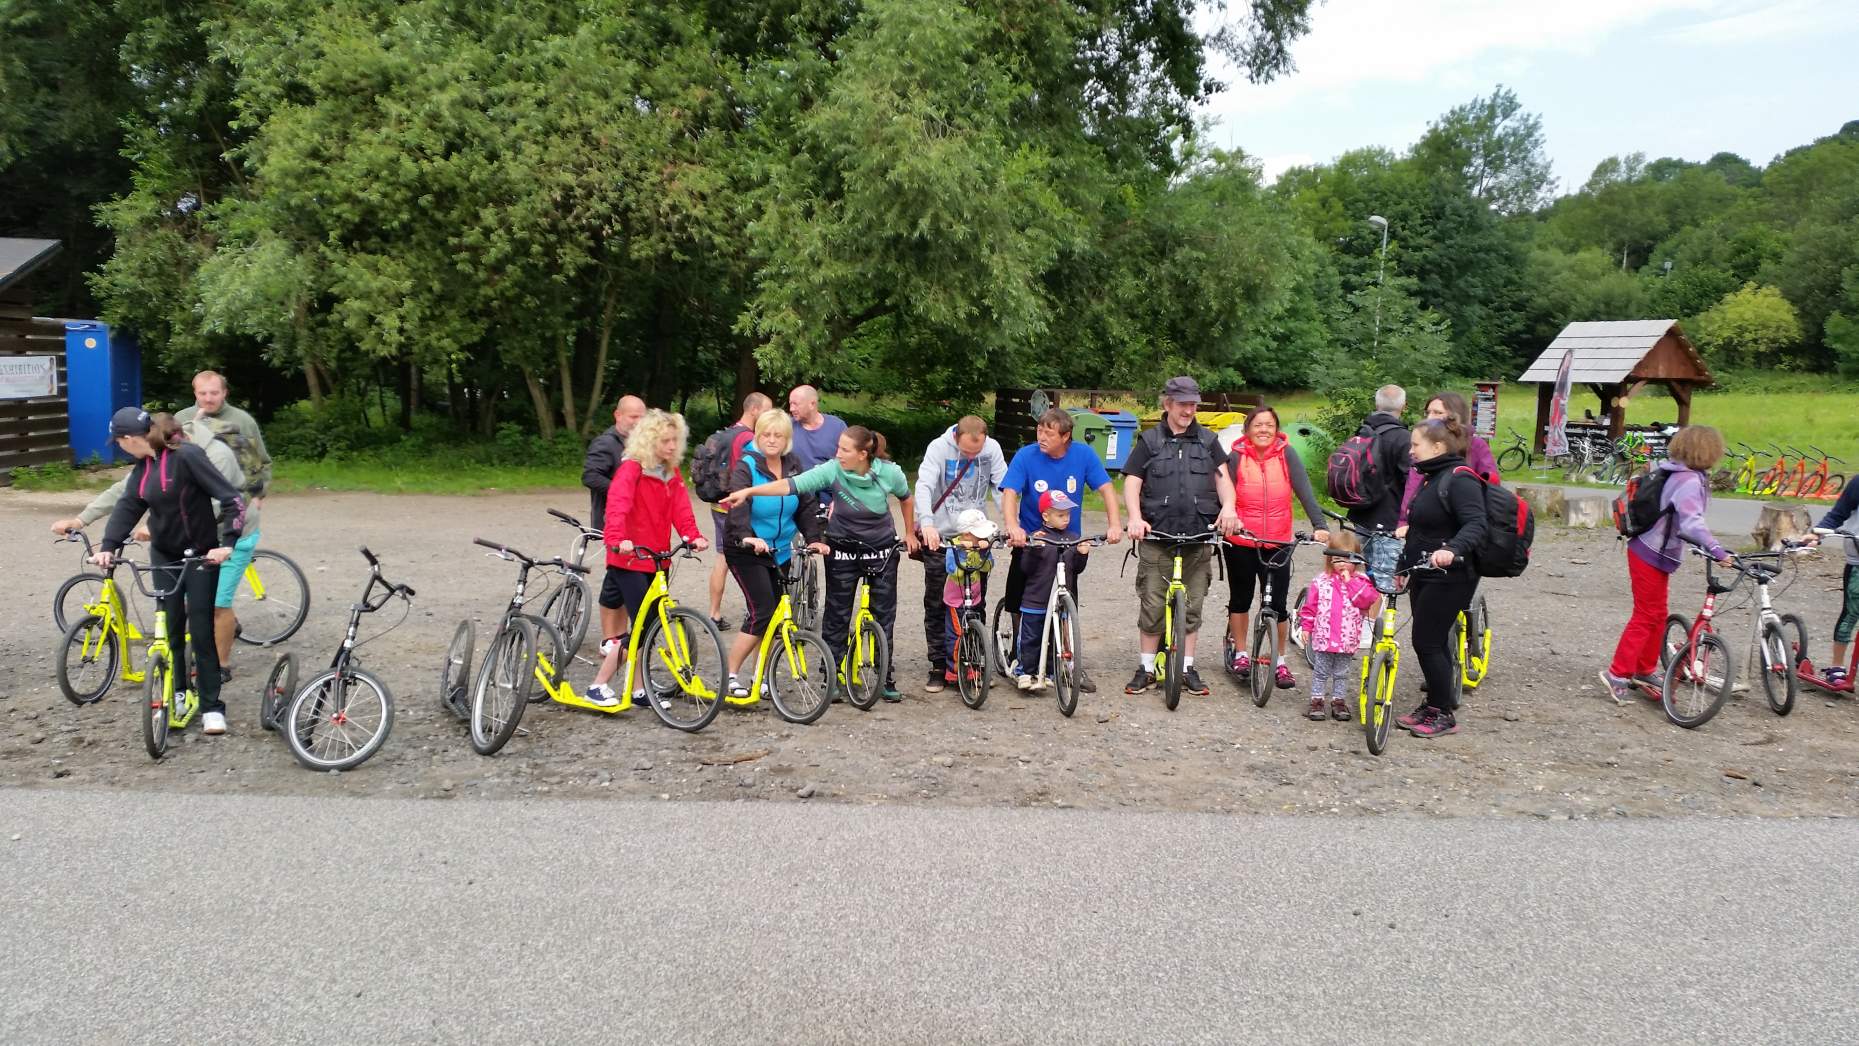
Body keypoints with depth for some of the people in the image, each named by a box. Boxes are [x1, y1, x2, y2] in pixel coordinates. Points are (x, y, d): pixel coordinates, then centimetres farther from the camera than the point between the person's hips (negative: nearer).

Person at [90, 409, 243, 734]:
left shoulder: (187, 456, -21)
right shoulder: (142, 468, 2)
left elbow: (231, 499, -24)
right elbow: (127, 507, -3)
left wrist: (227, 543, -31)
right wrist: (109, 547, -17)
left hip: (201, 556, -6)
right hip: (164, 556, 6)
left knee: (201, 630, -4)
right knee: (170, 630, 7)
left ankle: (211, 706, 3)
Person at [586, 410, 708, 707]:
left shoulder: (673, 474, 11)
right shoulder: (631, 469, -12)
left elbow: (681, 509, 1)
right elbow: (617, 505, -26)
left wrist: (693, 536, -17)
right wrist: (618, 539, -42)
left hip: (656, 560, 7)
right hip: (629, 559, -7)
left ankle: (638, 689, 20)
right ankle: (598, 686, 1)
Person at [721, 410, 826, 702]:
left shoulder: (793, 466, 4)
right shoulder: (746, 467, -13)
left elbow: (806, 505, 4)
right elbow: (738, 505, -29)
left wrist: (813, 538, -9)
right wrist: (746, 536, -45)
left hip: (780, 551, 6)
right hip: (747, 550, -6)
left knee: (776, 613, 4)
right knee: (762, 612, -14)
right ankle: (730, 678, -1)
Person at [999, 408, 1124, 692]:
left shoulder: (1083, 455, -7)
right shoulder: (1025, 456, -12)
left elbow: (1105, 488, -8)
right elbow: (1010, 493, -22)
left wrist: (1115, 524, -24)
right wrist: (1012, 526, -40)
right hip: (1030, 541, 0)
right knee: (1019, 604, 4)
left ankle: (1072, 665, 12)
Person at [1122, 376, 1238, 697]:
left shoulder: (1208, 440, 13)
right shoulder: (1150, 441, 7)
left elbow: (1222, 477, 7)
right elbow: (1132, 483, 2)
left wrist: (1228, 506, -14)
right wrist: (1135, 517, -15)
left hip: (1199, 538, 2)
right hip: (1157, 538, -2)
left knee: (1192, 607, 7)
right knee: (1152, 606, -1)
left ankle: (1187, 669, 17)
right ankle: (1146, 668, 11)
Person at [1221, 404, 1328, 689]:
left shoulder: (1287, 455, -4)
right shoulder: (1236, 457, -5)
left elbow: (1305, 491, -11)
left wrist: (1319, 525, -23)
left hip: (1278, 543, 0)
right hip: (1240, 542, 0)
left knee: (1278, 604, 1)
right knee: (1241, 598, 14)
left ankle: (1280, 662, 16)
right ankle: (1240, 654, 30)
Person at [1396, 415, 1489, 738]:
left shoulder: (1460, 479, -16)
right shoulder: (1431, 478, 15)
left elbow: (1476, 525, -28)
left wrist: (1452, 549, -44)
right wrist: (1403, 562, 25)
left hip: (1448, 578, -9)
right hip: (1424, 575, 9)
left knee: (1427, 642, -6)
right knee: (1432, 642, 14)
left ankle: (1443, 715, 4)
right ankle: (1435, 704, 23)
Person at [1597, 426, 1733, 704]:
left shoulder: (1671, 473, 8)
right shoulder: (1690, 481, -20)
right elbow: (1691, 522, -34)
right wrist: (1715, 550, -43)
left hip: (1651, 550, 10)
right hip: (1653, 556, -10)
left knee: (1657, 615, 18)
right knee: (1646, 616, -4)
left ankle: (1645, 671, 27)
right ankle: (1618, 674, -3)